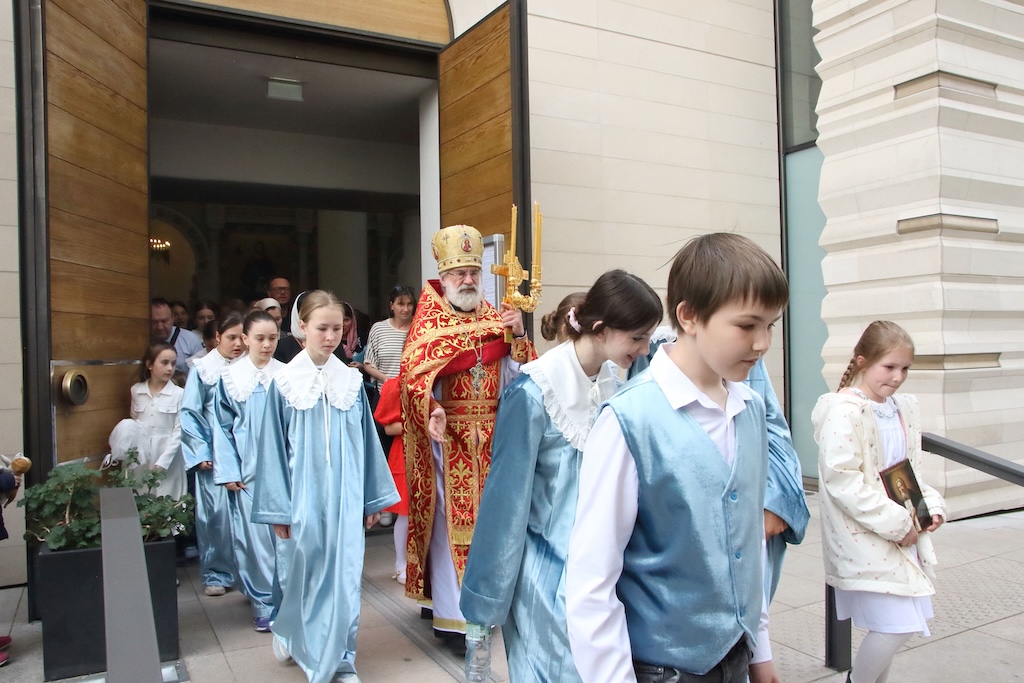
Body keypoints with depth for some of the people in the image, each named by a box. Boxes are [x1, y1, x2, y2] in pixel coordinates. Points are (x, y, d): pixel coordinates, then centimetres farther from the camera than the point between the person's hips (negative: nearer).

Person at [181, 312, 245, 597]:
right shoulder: (203, 369, 0)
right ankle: (216, 573, 15)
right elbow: (189, 413, 1)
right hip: (214, 454, -2)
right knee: (216, 512, 0)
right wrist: (201, 452, -4)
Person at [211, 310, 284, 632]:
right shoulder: (230, 377, 1)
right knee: (255, 535, 3)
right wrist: (228, 472, -1)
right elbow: (222, 427, 4)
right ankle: (263, 601, 17)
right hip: (247, 469, 0)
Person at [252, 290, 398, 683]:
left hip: (345, 497, 2)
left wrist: (373, 498, 8)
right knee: (305, 573, 11)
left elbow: (367, 442, 7)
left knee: (344, 577, 6)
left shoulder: (351, 381, 2)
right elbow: (274, 448, -1)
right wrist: (278, 509, -2)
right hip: (304, 495, -1)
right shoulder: (285, 382, -4)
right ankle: (288, 631, 42)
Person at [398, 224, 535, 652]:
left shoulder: (495, 318, 10)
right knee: (451, 520, -1)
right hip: (448, 436, -4)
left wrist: (518, 335, -10)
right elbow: (415, 372, -18)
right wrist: (433, 409, -34)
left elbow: (517, 376, 5)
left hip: (491, 436, 5)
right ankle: (452, 617, 9)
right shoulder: (430, 319, -2)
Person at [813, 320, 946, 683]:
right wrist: (895, 523, -20)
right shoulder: (843, 411, -17)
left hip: (903, 533, 8)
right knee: (897, 626, -8)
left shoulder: (904, 408, 9)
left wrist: (932, 505, 1)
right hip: (866, 539, -8)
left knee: (893, 625, 14)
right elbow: (841, 479, -23)